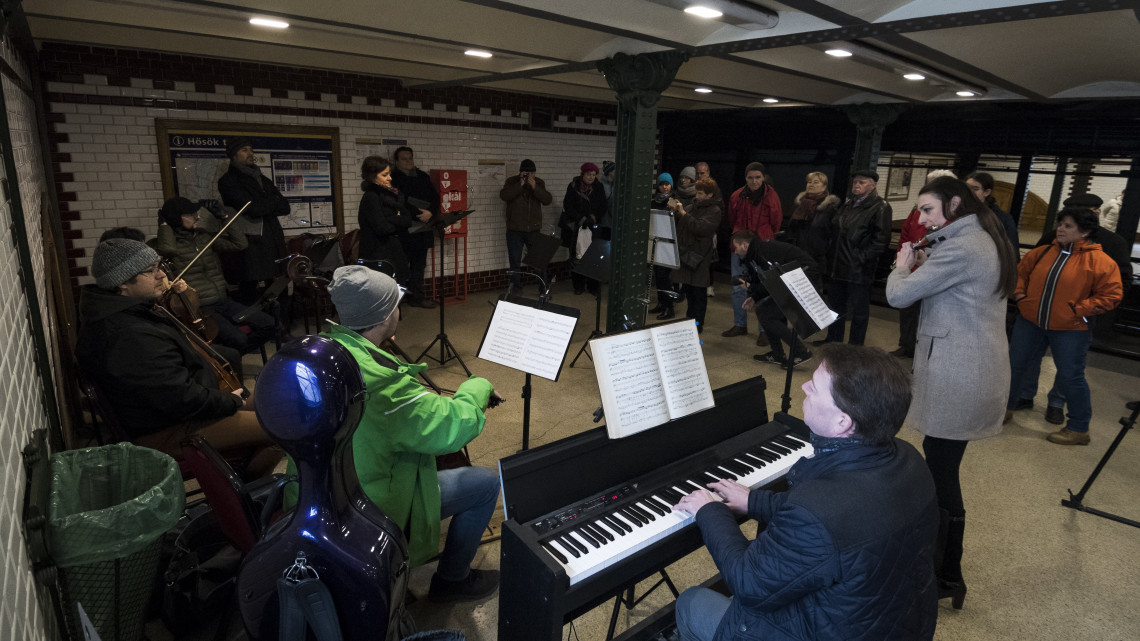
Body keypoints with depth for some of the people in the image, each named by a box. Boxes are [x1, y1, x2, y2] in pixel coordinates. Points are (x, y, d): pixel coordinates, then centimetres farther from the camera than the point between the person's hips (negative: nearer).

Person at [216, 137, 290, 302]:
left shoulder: (263, 180, 23)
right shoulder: (228, 181, 2)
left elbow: (285, 207, 11)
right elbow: (253, 208, -12)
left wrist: (262, 206, -5)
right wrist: (273, 202, 5)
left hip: (273, 243, 6)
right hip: (249, 244, -6)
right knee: (248, 294, -9)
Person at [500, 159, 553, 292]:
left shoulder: (539, 183, 4)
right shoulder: (512, 182, -1)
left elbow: (547, 200, -9)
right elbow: (503, 196, -18)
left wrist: (534, 187, -20)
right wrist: (520, 185, -23)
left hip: (534, 230, 1)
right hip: (515, 230, -1)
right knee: (515, 262, 5)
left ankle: (543, 289, 16)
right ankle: (516, 289, 15)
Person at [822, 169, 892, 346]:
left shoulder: (880, 207, -8)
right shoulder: (848, 204, 16)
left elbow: (881, 240, -15)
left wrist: (861, 258, -18)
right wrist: (832, 257, 12)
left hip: (859, 270, -8)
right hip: (838, 267, 8)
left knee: (859, 311, 3)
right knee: (836, 306, 17)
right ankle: (833, 342, 30)